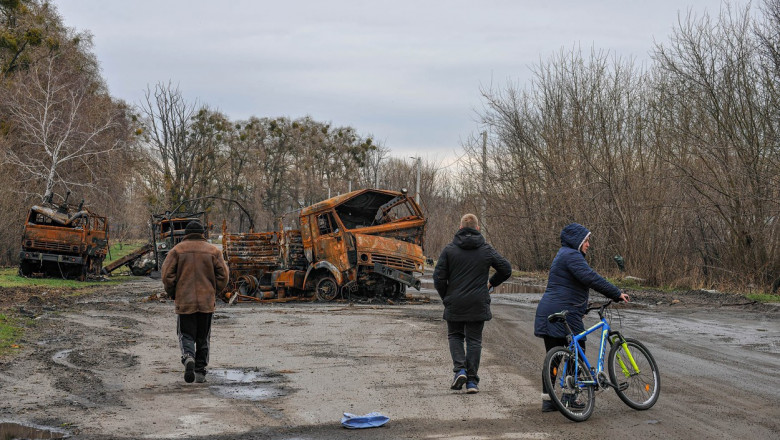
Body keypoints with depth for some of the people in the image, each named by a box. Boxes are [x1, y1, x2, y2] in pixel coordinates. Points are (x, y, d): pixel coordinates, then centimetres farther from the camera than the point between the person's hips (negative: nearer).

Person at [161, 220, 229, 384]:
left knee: (186, 335, 7)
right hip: (207, 302, 1)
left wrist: (173, 294, 8)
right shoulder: (213, 251, 3)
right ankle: (200, 373, 12)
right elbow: (223, 274, -2)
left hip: (184, 302, -1)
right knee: (203, 338, 12)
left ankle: (188, 357, -22)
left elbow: (167, 274, -5)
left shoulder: (177, 250, 0)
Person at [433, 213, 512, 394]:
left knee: (455, 336, 17)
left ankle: (460, 369, -3)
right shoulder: (487, 250, 1)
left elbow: (439, 278, -6)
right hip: (478, 305, 1)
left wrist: (445, 297, 9)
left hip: (455, 304, 0)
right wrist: (491, 283, 20)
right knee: (474, 340, 8)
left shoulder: (449, 250, -3)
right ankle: (472, 380, 5)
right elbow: (506, 269, 5)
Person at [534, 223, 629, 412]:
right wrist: (617, 294, -20)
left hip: (549, 313, 10)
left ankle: (547, 400, 10)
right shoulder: (571, 256, -11)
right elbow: (591, 278, -22)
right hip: (564, 315, -10)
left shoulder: (565, 255, 24)